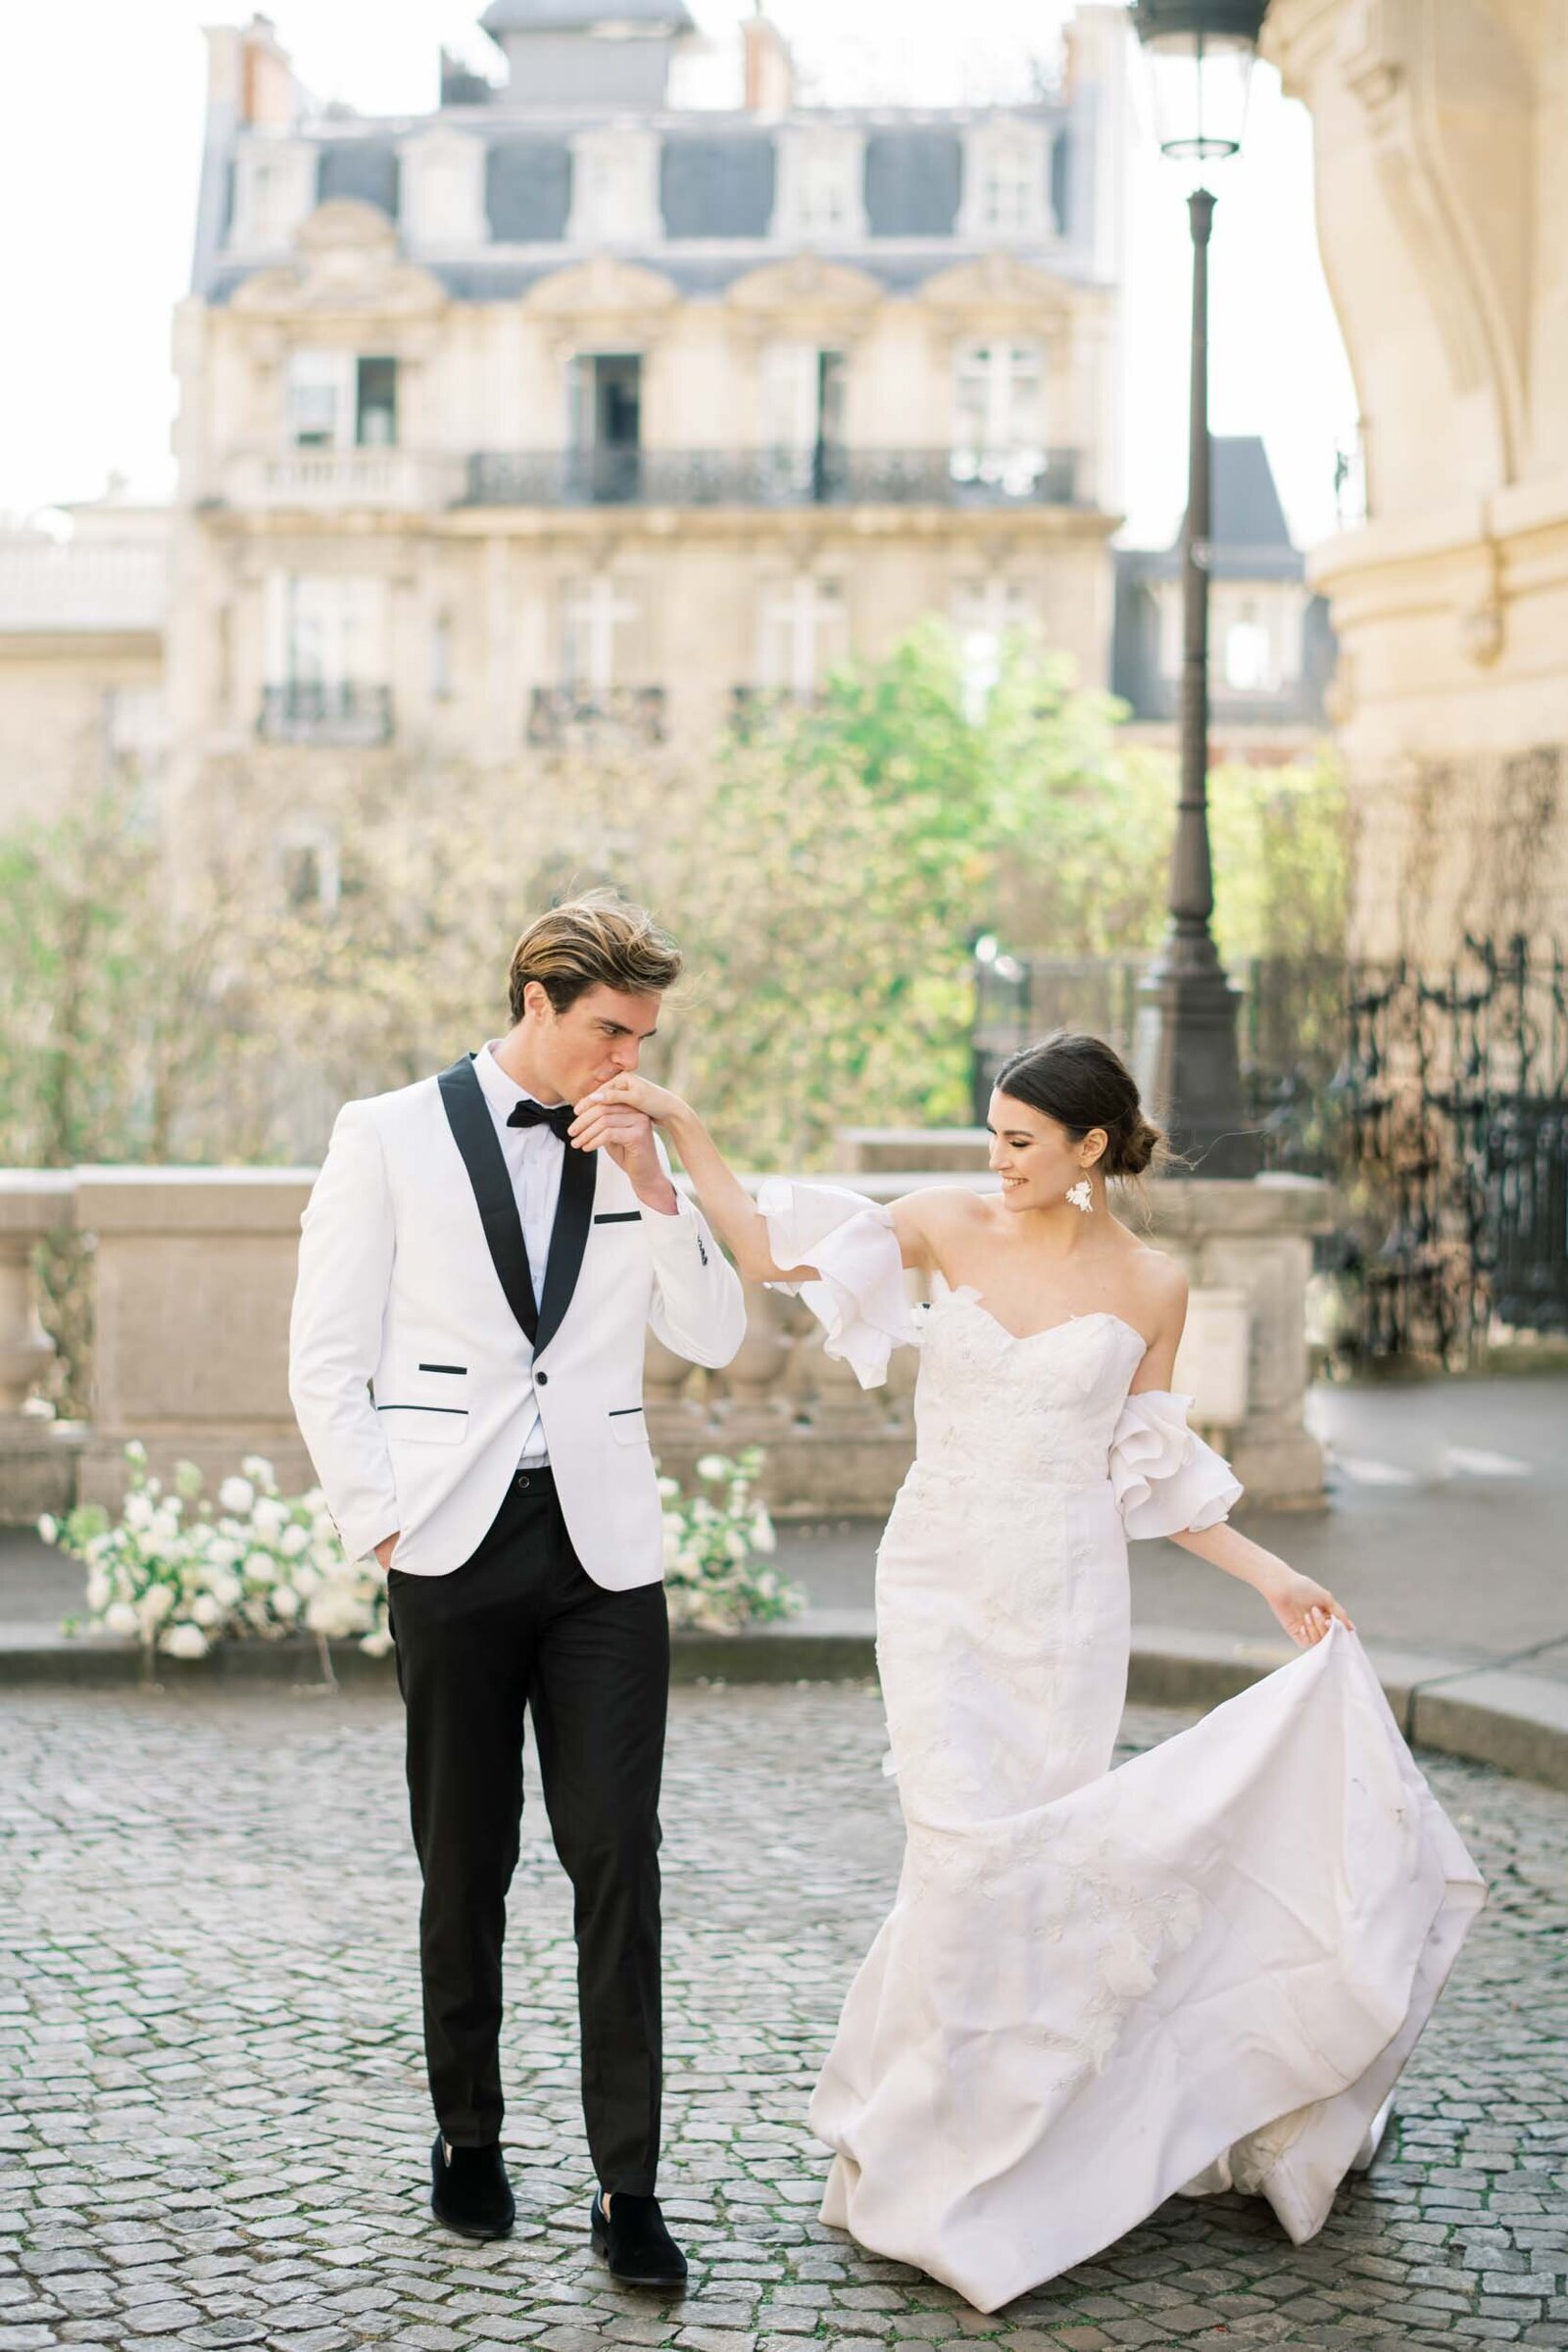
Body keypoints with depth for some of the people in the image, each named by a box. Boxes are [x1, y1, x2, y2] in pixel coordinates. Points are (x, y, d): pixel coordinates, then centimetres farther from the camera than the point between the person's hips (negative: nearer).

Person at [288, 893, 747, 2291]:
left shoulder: (638, 1153, 10)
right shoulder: (390, 1138, 0)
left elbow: (716, 1337, 4)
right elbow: (329, 1357, 1)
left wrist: (651, 1187, -7)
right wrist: (380, 1522, -6)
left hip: (605, 1555, 2)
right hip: (456, 1549, -2)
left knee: (619, 1866, -3)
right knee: (465, 1872, 8)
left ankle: (628, 2187, 1)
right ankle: (470, 2141, 25)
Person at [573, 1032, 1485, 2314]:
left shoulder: (1151, 1285, 0)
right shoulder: (953, 1223, -1)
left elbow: (1147, 1472, 7)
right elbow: (767, 1246, -2)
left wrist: (1272, 1576, 4)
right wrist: (683, 1127, -11)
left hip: (1069, 1596, 0)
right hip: (940, 1582, 0)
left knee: (1046, 1857, 3)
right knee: (967, 1851, -9)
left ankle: (1023, 2136, 25)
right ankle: (934, 2134, 10)